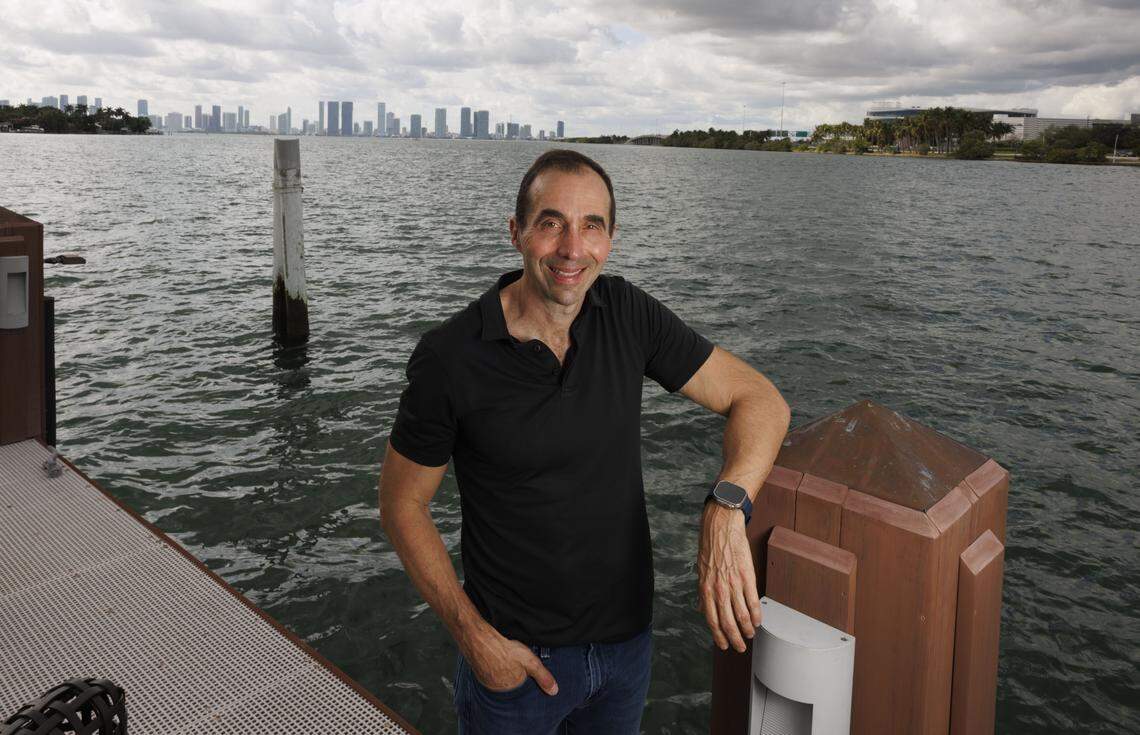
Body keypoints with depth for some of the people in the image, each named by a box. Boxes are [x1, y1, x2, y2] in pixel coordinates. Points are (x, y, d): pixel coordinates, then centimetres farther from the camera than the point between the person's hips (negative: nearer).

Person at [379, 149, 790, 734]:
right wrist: (474, 637, -15)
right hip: (515, 652, -4)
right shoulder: (449, 357, -20)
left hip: (628, 635, 4)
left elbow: (758, 399, -9)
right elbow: (402, 504, -10)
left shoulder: (629, 314, -10)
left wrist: (725, 511, -27)